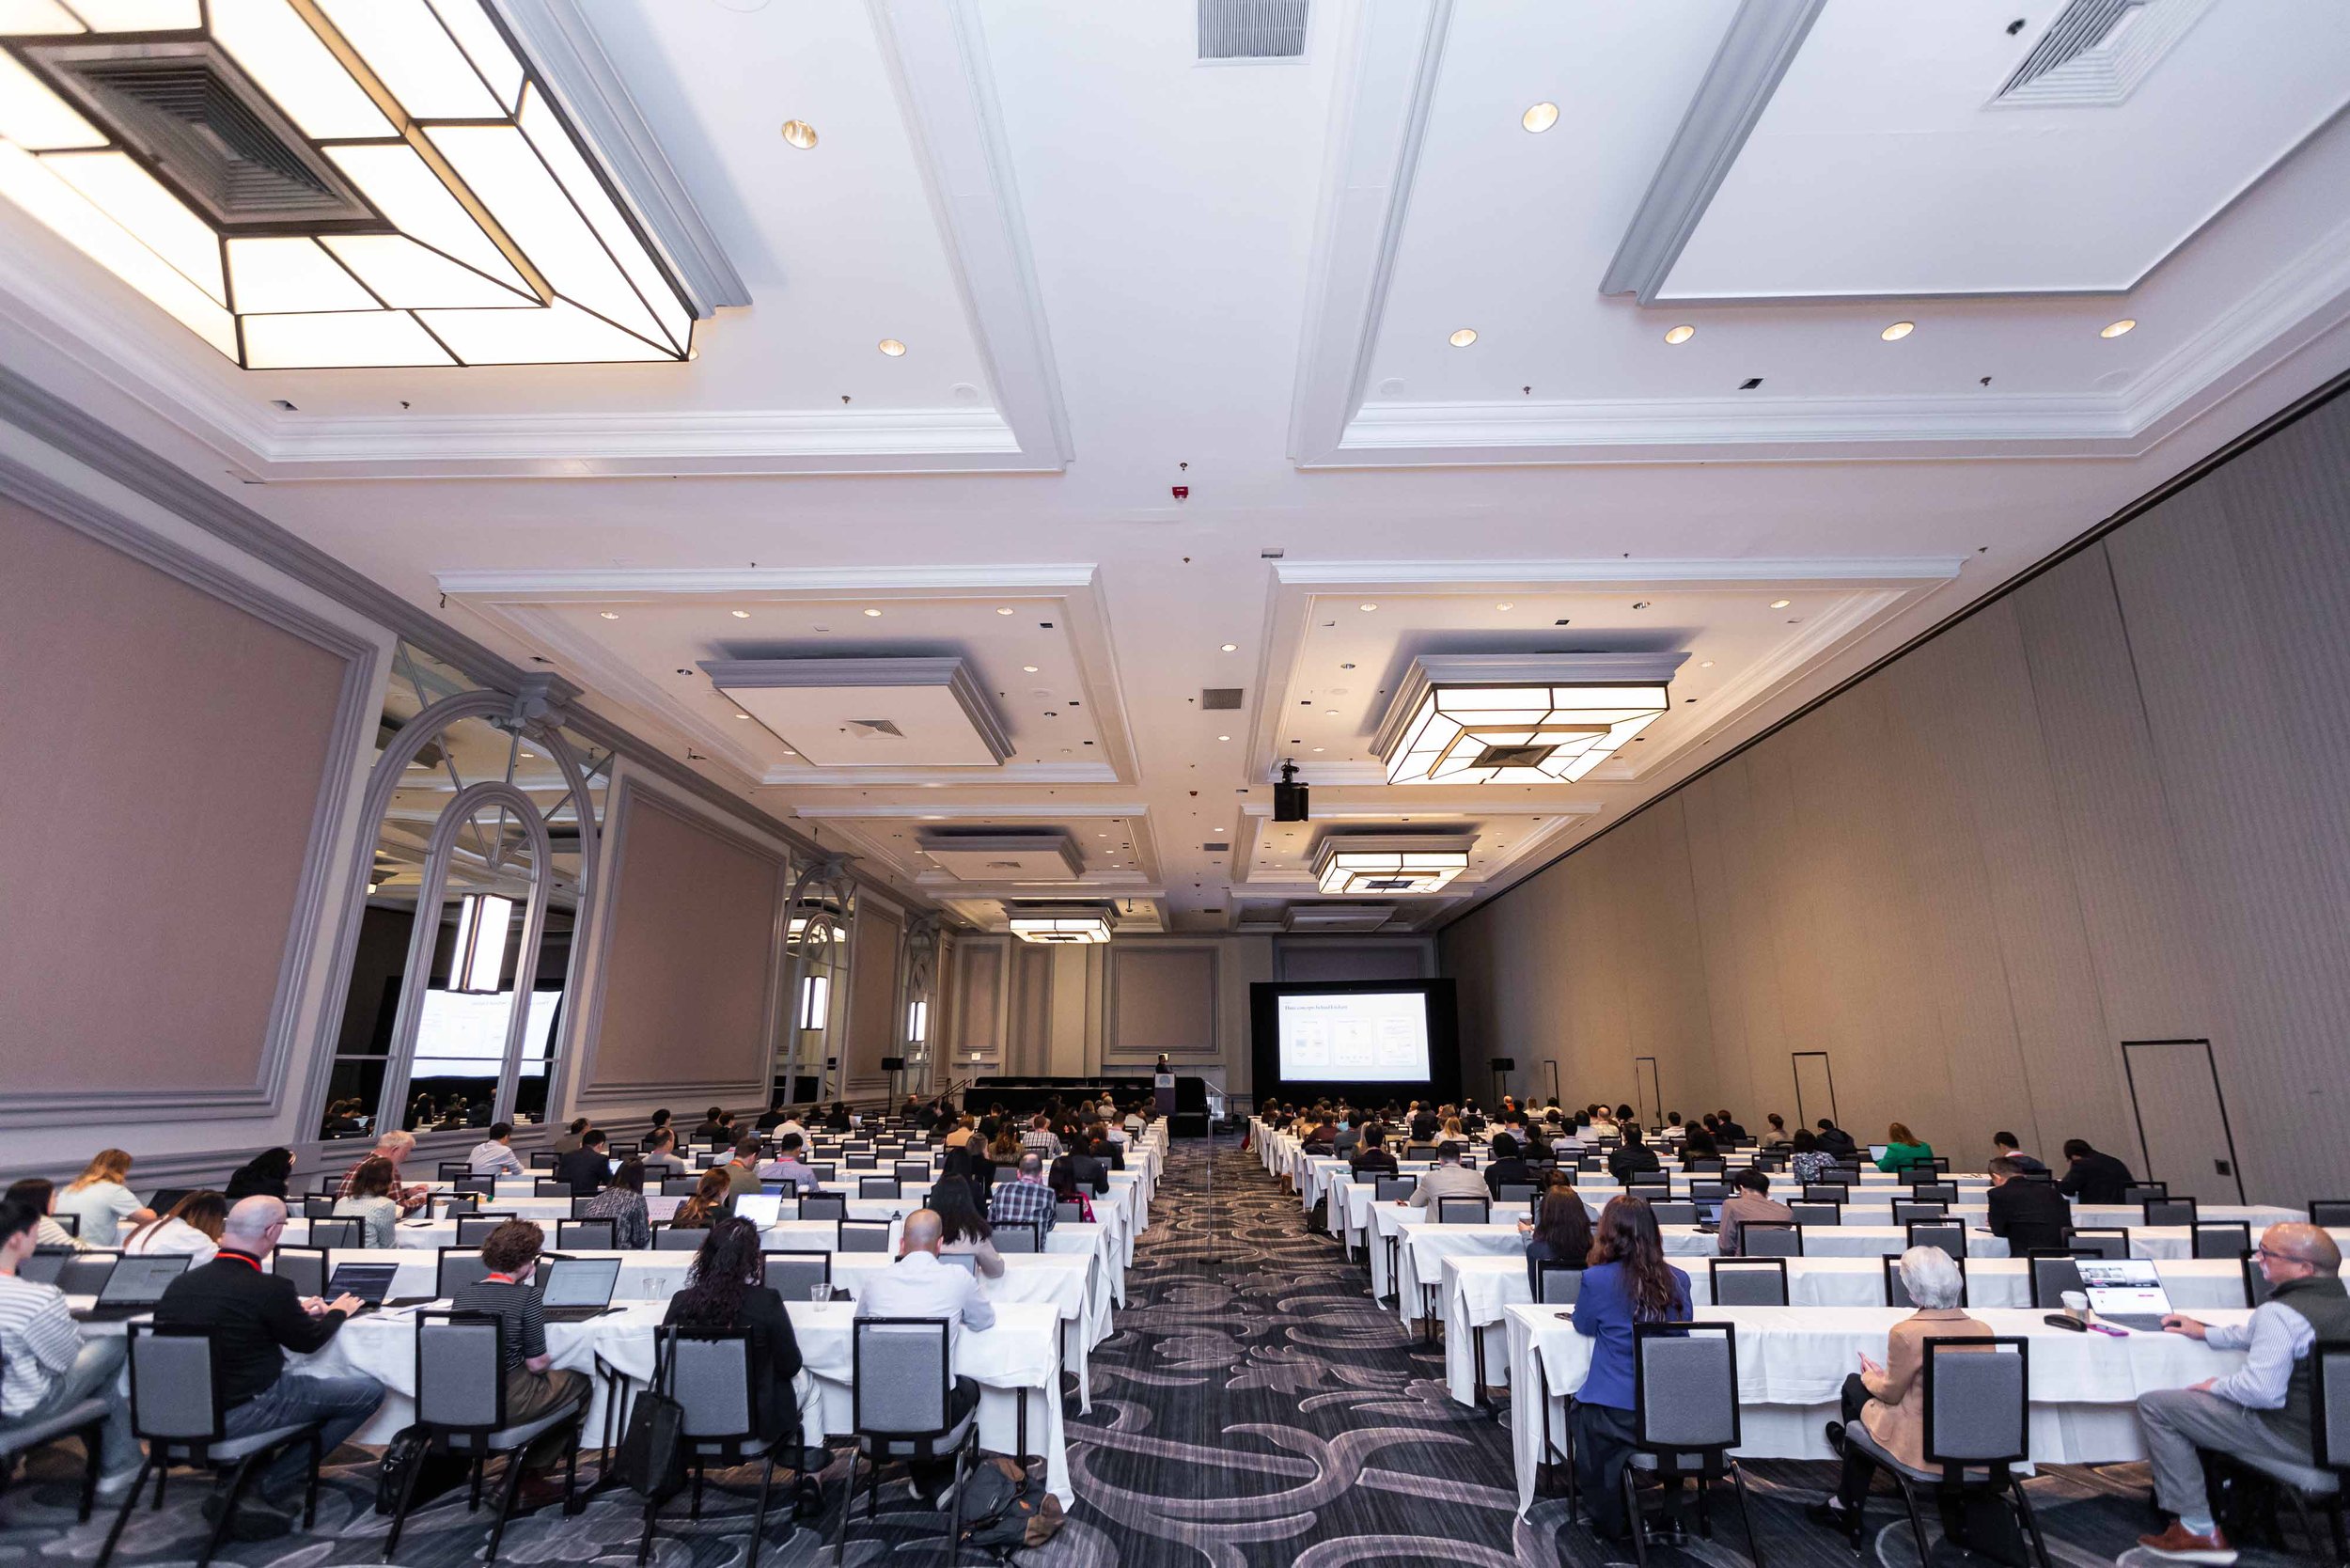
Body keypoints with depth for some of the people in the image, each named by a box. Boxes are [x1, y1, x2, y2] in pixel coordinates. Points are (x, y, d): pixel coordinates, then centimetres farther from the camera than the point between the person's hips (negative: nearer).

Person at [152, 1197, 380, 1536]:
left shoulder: (179, 1284, -3)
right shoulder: (270, 1288, -23)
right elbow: (308, 1341, -5)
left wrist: (294, 1310, 18)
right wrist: (337, 1312, 14)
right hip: (240, 1415, -8)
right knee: (369, 1392, 1)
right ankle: (263, 1489, 1)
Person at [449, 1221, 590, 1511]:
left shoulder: (462, 1293, 1)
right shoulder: (526, 1296, -16)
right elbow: (536, 1364, -12)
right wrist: (549, 1361, 12)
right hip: (506, 1404, -7)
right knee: (579, 1382, 18)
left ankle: (520, 1475, 24)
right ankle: (529, 1478, 17)